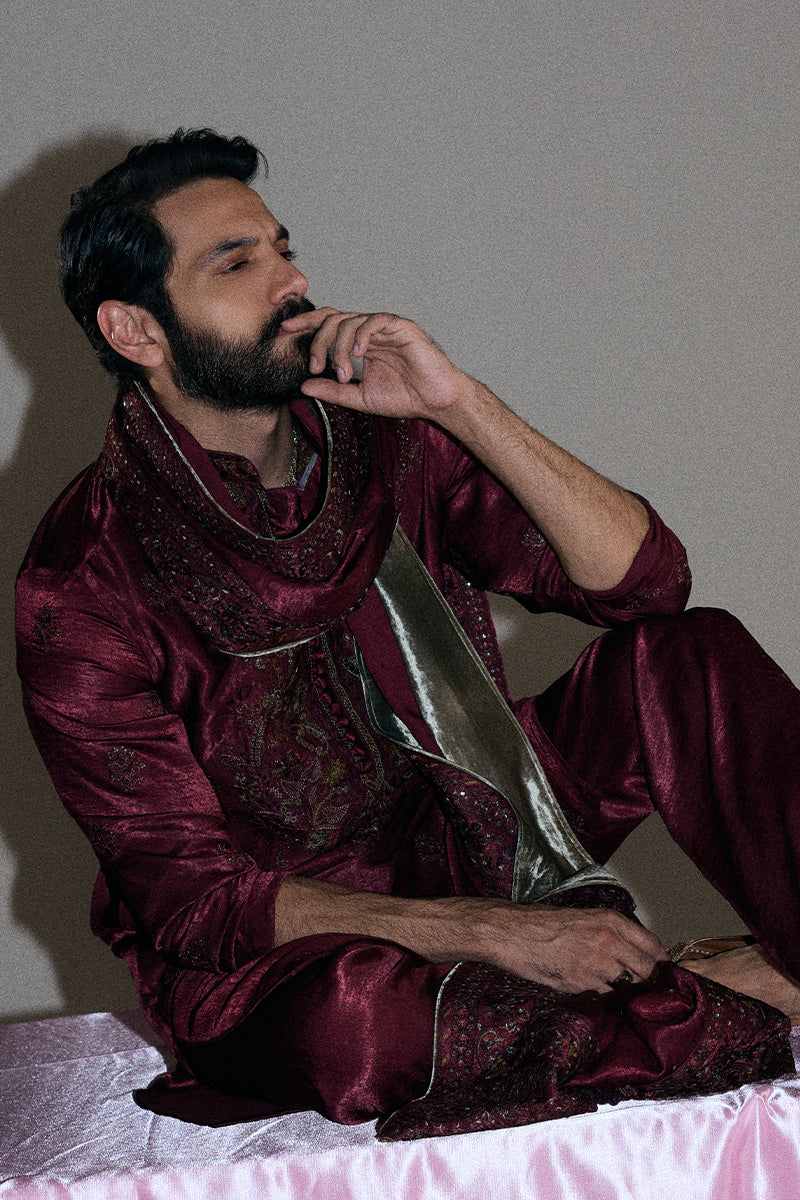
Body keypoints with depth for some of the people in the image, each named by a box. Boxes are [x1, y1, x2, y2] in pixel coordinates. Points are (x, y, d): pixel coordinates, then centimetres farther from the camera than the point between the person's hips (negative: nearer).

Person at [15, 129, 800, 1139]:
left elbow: (642, 579, -9)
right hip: (263, 949, -5)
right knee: (346, 1012, -41)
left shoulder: (385, 441, -4)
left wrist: (460, 405, -23)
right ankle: (715, 1006, -21)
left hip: (468, 839, 5)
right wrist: (492, 933, -28)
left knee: (692, 657, -12)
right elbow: (191, 894, -19)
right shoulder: (81, 589, -17)